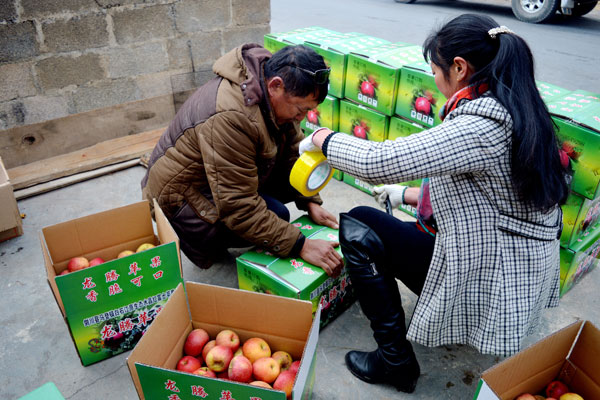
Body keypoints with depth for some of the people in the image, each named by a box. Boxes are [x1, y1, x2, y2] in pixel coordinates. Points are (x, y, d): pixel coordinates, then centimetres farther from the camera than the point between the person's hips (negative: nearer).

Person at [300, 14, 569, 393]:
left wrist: (322, 138, -11)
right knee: (392, 226, 21)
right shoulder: (514, 112, 5)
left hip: (493, 282, -9)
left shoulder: (480, 126, -26)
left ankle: (395, 361, 3)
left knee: (358, 227, -7)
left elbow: (378, 162, -30)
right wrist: (409, 194, 22)